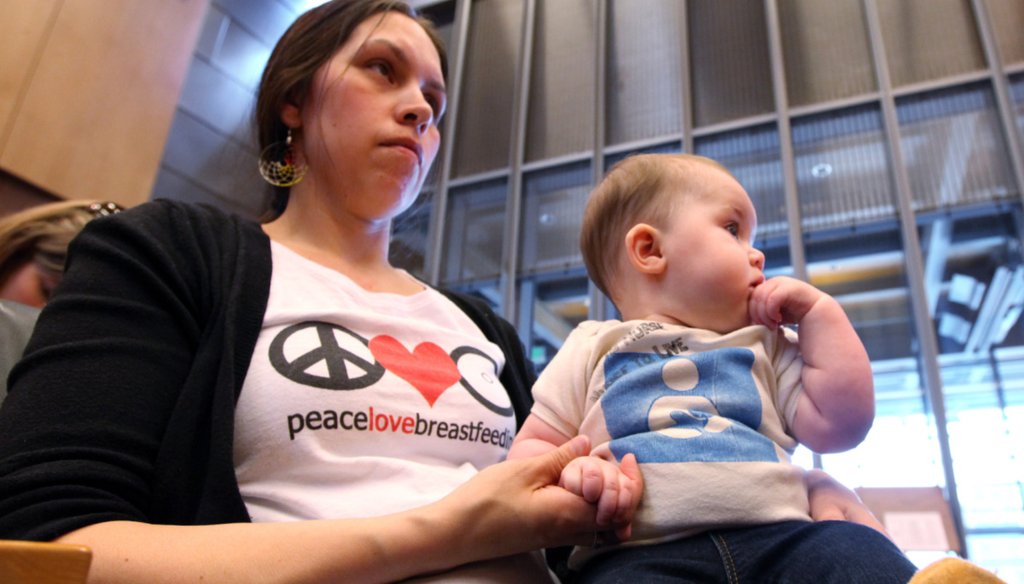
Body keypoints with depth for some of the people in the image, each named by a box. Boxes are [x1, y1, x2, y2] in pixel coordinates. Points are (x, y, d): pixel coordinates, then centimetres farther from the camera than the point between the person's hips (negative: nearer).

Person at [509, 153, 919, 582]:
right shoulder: (595, 349, 13)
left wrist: (819, 310, 13)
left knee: (852, 548, -27)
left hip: (777, 539, 3)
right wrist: (573, 472, -14)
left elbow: (840, 425, 11)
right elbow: (531, 449, 9)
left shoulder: (767, 346, 22)